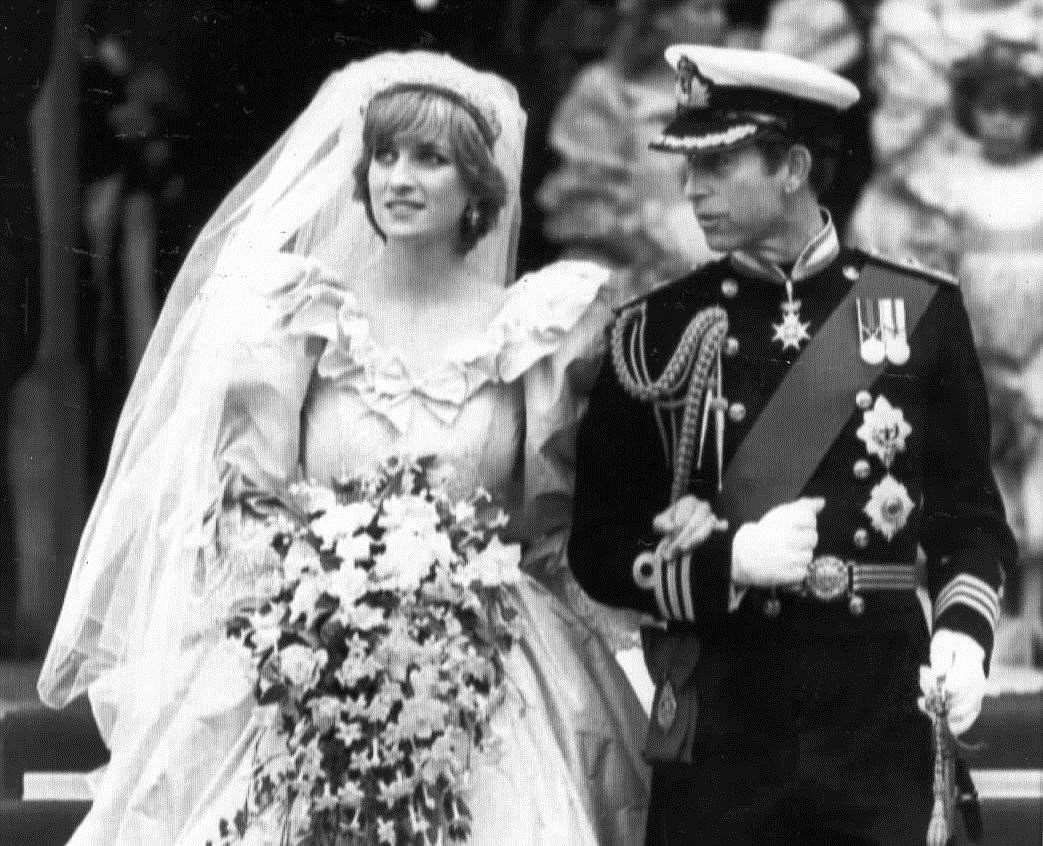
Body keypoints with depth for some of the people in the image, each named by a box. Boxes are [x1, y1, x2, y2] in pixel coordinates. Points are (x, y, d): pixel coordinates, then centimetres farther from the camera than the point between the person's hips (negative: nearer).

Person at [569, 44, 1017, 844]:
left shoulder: (918, 311, 3)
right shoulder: (659, 333, 3)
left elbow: (971, 516, 9)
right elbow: (601, 550, 3)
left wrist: (963, 628, -10)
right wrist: (732, 562, -14)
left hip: (880, 717, 0)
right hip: (718, 726, 0)